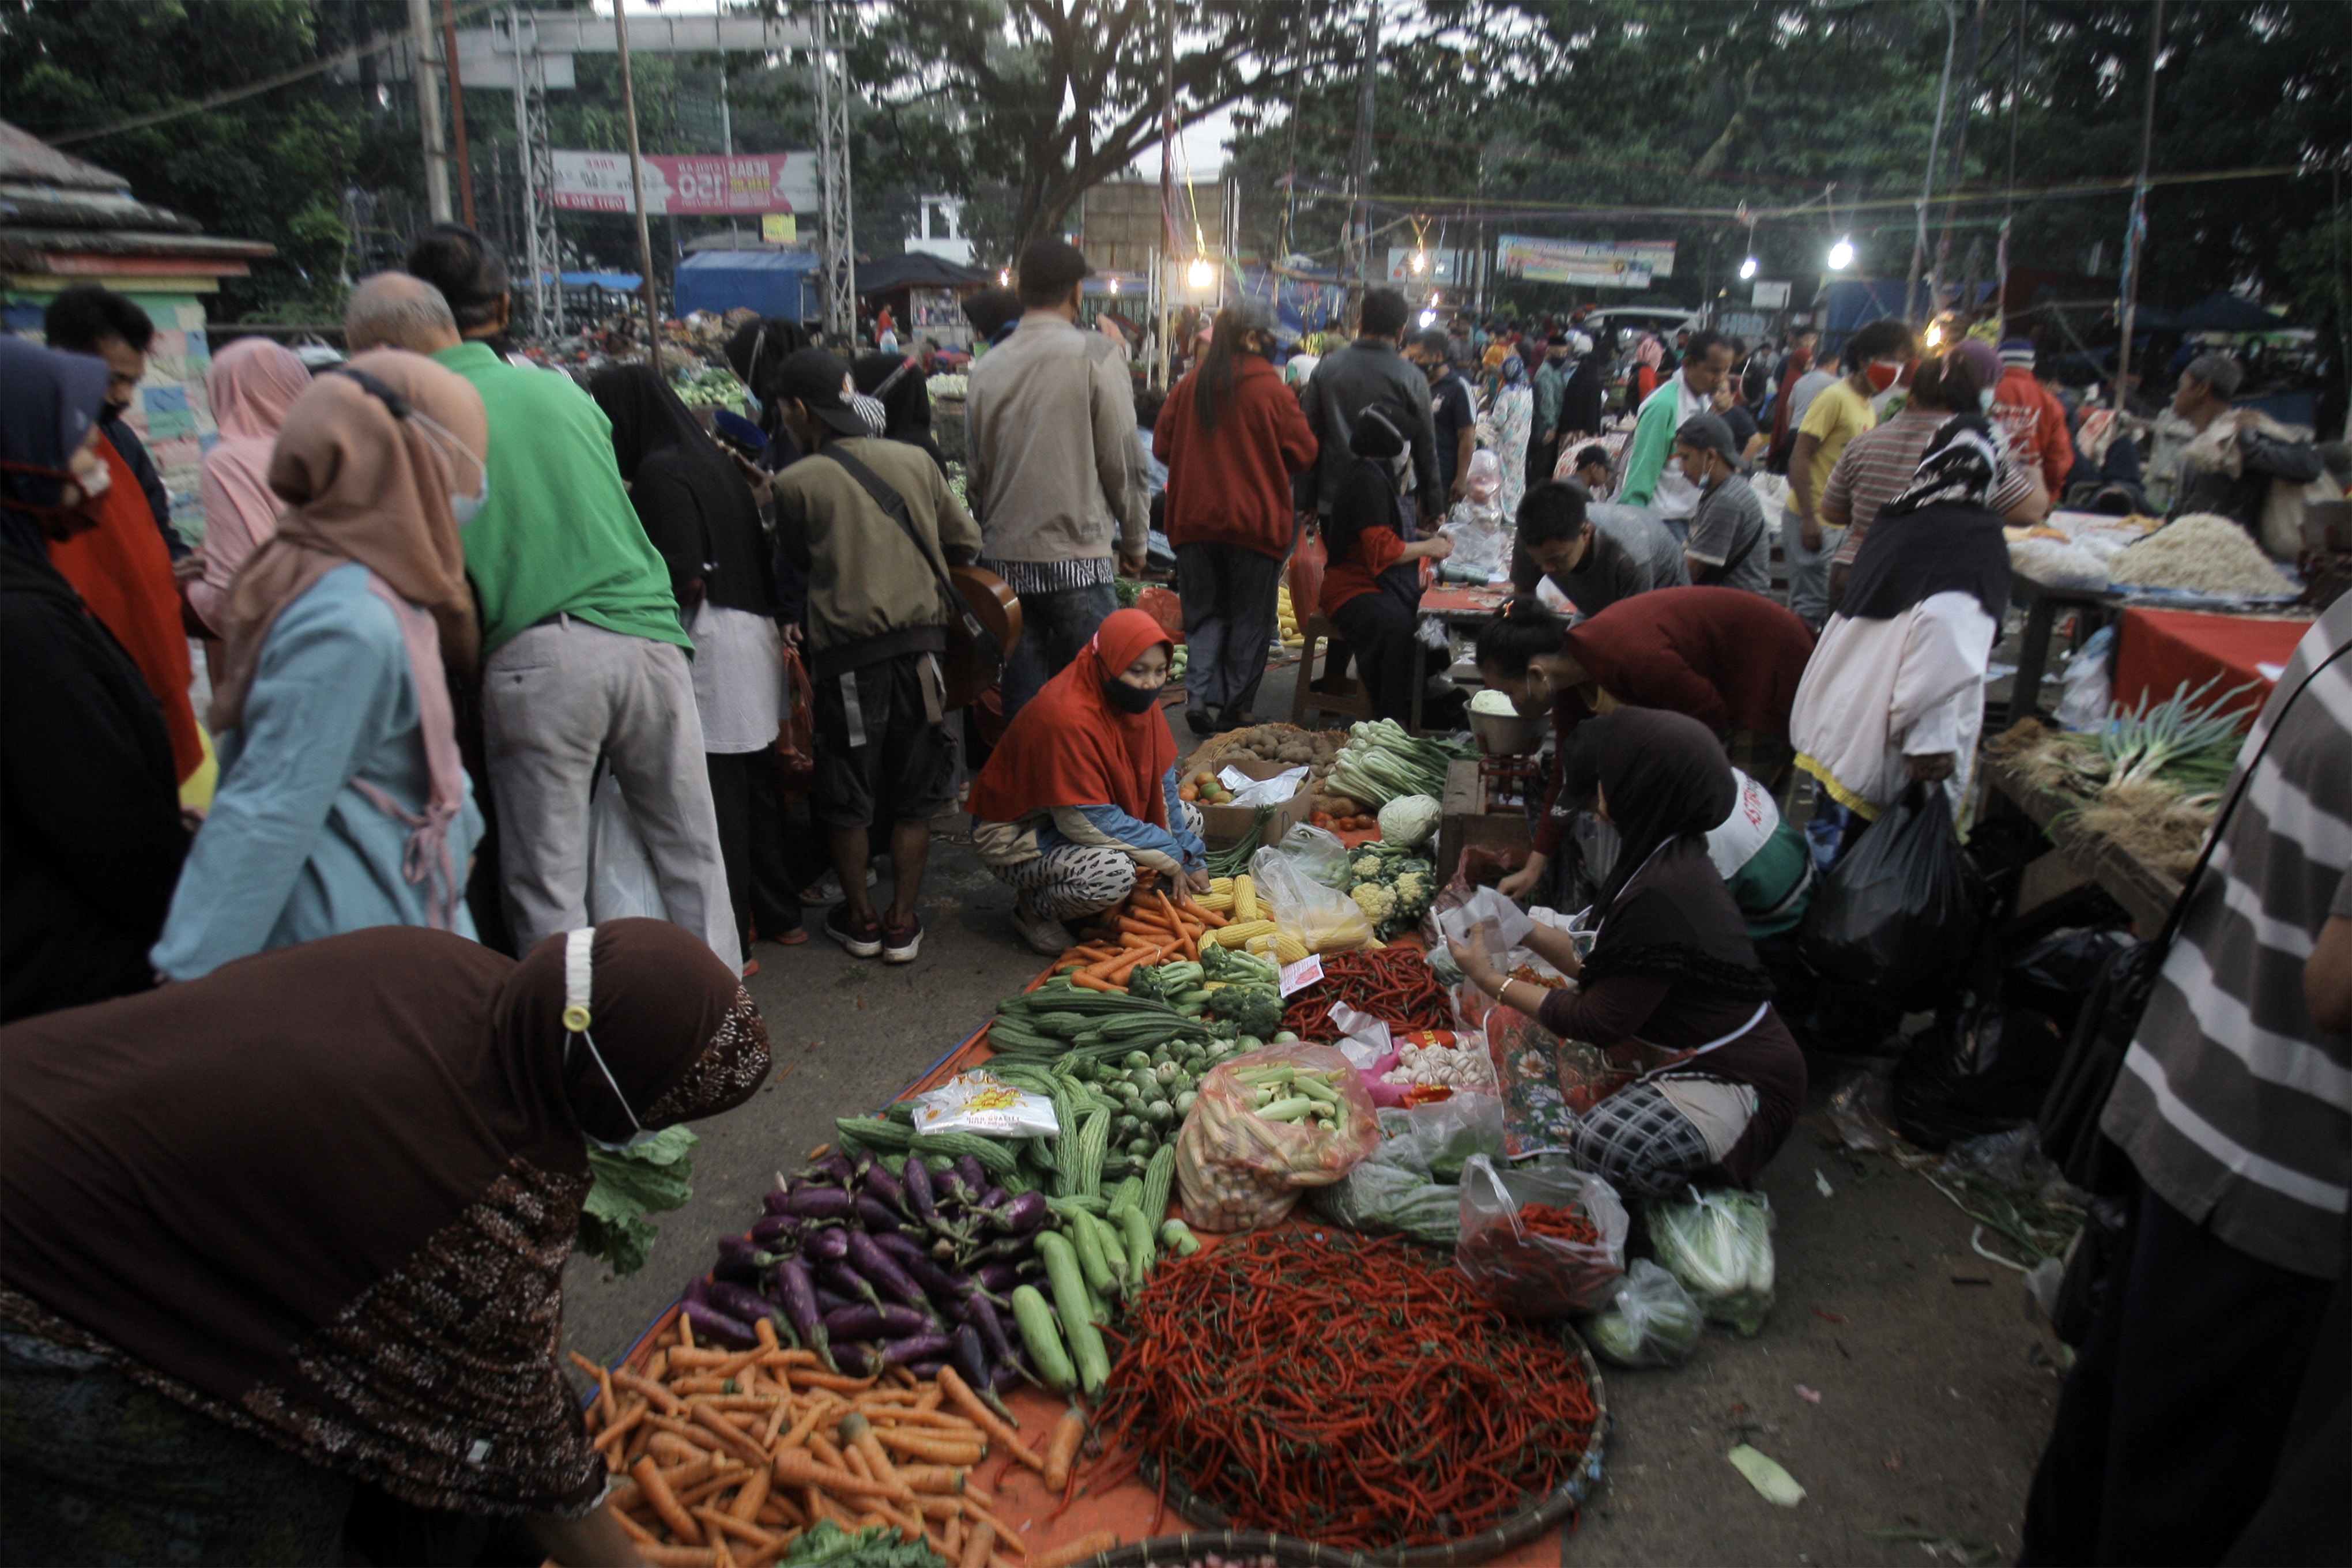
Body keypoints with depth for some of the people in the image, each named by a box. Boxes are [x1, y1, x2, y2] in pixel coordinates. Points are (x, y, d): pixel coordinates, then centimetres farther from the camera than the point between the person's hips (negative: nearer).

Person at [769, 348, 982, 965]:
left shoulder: (796, 482, -5)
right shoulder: (914, 461, 5)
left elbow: (796, 562, 9)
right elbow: (966, 540, 12)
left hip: (847, 650, -3)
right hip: (921, 640, 3)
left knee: (847, 796, 14)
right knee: (914, 794, 13)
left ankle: (860, 918, 25)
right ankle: (902, 922, 19)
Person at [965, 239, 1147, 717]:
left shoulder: (988, 367, 6)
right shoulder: (1096, 355, -6)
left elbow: (976, 469, 11)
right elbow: (1122, 459, -4)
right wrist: (1135, 539, 8)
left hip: (1004, 558, 5)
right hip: (1076, 557, -4)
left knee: (1022, 698, 9)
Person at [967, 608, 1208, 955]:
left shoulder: (1137, 697, -6)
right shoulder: (1067, 718, -32)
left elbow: (1162, 782, 3)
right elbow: (1089, 822, -30)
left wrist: (1189, 859, -8)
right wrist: (1173, 860, -22)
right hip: (1015, 838, -9)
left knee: (1190, 818, 3)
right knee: (1113, 873, -35)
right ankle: (1035, 910, -4)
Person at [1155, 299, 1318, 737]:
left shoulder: (1189, 386, 0)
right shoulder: (1272, 390, -10)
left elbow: (1162, 446, 8)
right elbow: (1304, 455, -4)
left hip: (1194, 519, 3)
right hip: (1255, 520, -3)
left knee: (1205, 612, 14)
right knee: (1250, 619, 10)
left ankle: (1200, 696, -1)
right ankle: (1235, 707, 13)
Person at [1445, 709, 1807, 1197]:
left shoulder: (1662, 893, -29)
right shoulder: (1665, 859, 2)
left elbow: (1601, 1023, -20)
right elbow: (1599, 964, 10)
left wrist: (1492, 982, -12)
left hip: (1736, 1079, -10)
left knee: (1601, 1148, -29)